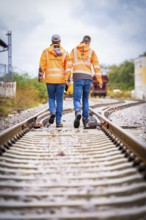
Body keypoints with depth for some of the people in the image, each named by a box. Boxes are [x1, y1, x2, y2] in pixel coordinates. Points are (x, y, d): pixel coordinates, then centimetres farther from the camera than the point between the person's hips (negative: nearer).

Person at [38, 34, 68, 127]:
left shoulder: (46, 52, 2)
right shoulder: (65, 53, 4)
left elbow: (42, 66, -2)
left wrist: (40, 77, 4)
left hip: (50, 79, 0)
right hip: (61, 79, 0)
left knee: (51, 97, 17)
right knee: (59, 100, 5)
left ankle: (53, 112, -10)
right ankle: (58, 121, 4)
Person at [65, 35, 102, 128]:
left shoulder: (74, 50, 11)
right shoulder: (92, 52, 9)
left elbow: (69, 64, 1)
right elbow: (96, 67, 4)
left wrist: (67, 78, -1)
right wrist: (100, 81, 4)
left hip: (78, 78, -1)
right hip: (88, 78, 1)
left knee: (77, 100, -2)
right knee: (85, 99, 17)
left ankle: (78, 113, -35)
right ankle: (85, 121, 15)